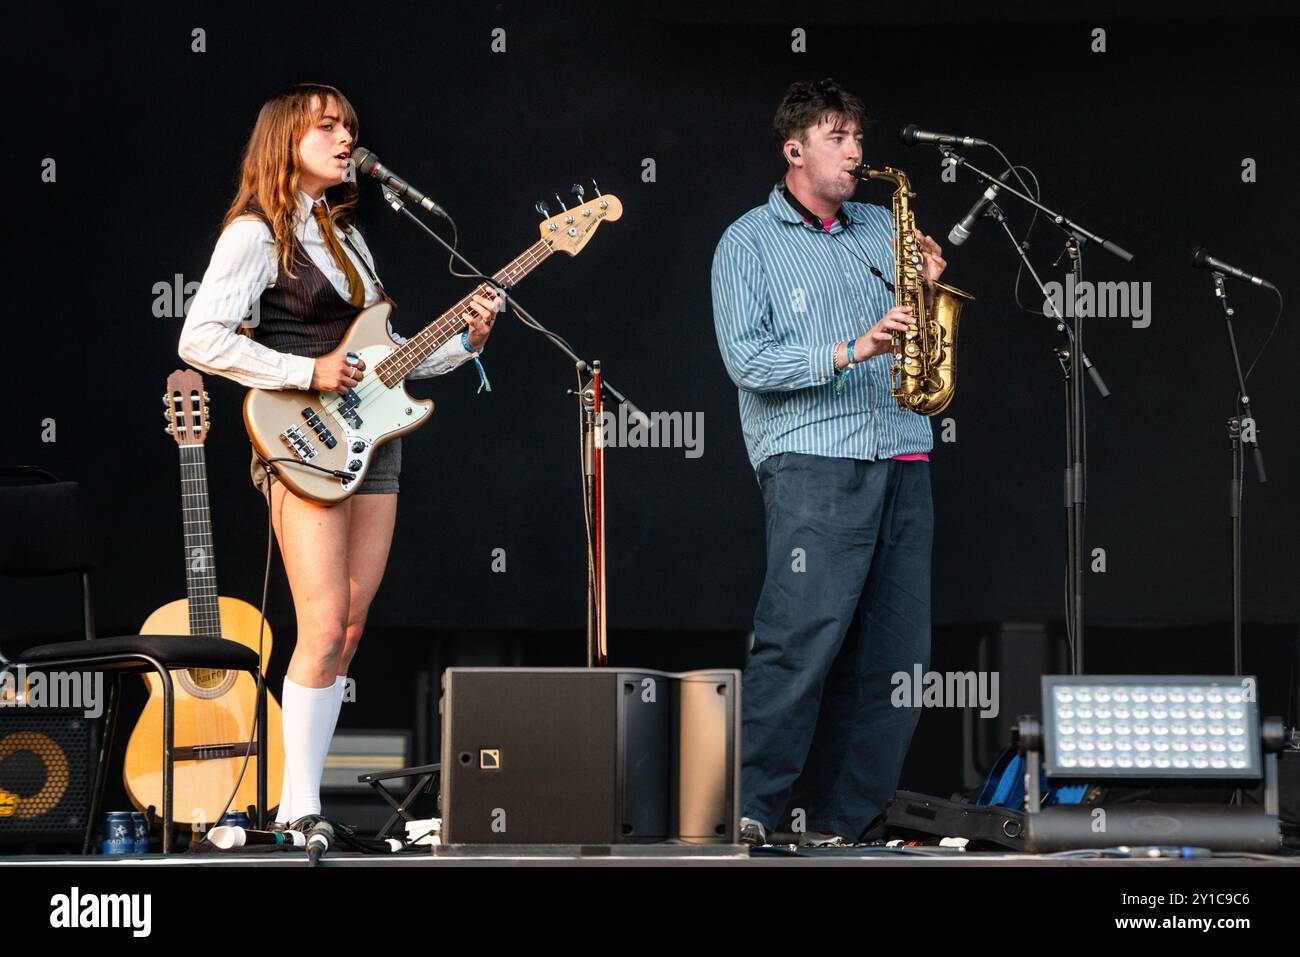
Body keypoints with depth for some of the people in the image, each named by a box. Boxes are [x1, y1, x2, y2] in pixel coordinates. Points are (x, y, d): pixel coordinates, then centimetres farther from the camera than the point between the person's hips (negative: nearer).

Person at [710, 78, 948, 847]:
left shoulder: (882, 228, 19)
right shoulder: (750, 243, 5)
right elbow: (746, 358, -7)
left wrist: (929, 285, 2)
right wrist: (849, 352, -17)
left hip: (902, 460, 6)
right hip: (812, 460, -6)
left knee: (897, 653, 2)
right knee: (804, 639, -17)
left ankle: (842, 818, 8)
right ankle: (746, 809, -12)